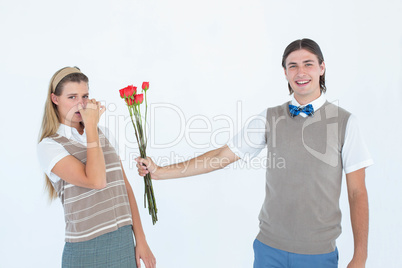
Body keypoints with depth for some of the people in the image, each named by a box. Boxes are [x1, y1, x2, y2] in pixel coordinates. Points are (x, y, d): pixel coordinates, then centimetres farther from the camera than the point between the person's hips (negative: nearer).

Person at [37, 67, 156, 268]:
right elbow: (96, 181, -22)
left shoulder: (104, 135, 8)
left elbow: (125, 188, 7)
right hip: (86, 251, -4)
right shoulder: (49, 146, -8)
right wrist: (91, 126, -15)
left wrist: (140, 240, 4)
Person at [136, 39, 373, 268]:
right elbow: (222, 156, 1)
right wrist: (160, 172, -2)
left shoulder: (343, 122, -4)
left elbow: (357, 193, -2)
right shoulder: (270, 118, 1)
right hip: (270, 246, 1)